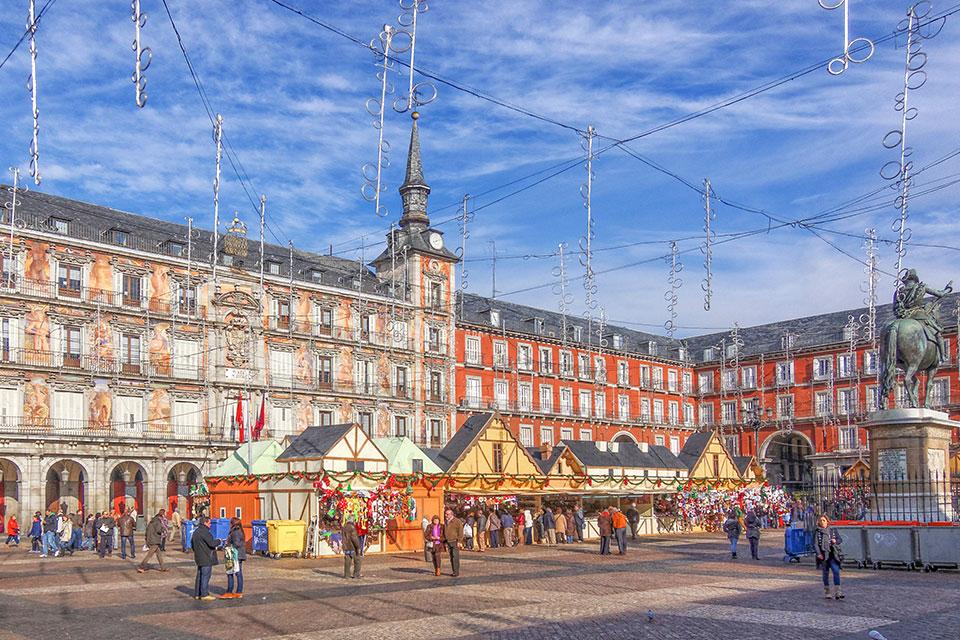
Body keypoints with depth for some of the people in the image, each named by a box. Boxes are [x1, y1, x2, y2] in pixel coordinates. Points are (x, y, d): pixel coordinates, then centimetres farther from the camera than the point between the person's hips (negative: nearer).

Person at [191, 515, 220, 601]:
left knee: (200, 576, 15)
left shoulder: (195, 532, 13)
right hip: (206, 558, -9)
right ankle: (204, 595, -2)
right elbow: (211, 543, -21)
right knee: (205, 576, -4)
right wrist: (218, 541, -3)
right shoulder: (204, 532, -17)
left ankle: (197, 594, 20)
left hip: (199, 558, 9)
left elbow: (192, 545, 20)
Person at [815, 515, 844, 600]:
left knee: (836, 572, -10)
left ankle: (837, 592, -10)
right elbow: (815, 544, -3)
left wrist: (836, 541, -11)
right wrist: (818, 553, -17)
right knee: (826, 573, 7)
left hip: (833, 555, 1)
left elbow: (840, 540, 12)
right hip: (823, 555, -1)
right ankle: (826, 592, 19)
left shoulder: (833, 531, 11)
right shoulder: (817, 532, 3)